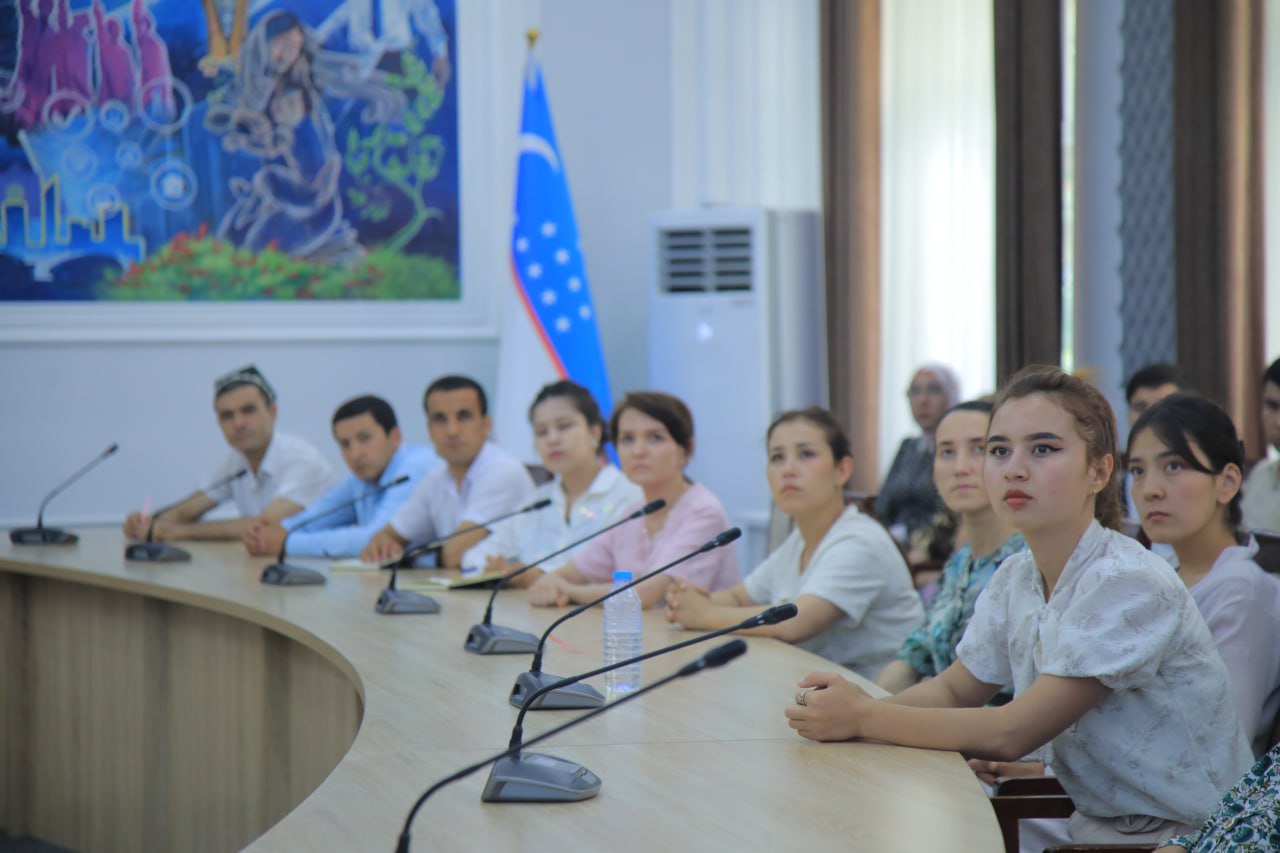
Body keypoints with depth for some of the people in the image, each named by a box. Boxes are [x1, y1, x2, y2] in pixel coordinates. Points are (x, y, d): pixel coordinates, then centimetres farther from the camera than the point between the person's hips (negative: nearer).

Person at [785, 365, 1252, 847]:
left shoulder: (1127, 585, -22)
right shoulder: (1017, 579, 2)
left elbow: (1013, 734, -22)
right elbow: (955, 688, 12)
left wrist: (862, 718, -19)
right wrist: (862, 705, -9)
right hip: (1093, 824, 7)